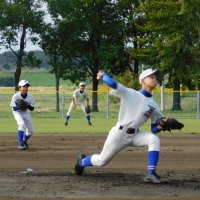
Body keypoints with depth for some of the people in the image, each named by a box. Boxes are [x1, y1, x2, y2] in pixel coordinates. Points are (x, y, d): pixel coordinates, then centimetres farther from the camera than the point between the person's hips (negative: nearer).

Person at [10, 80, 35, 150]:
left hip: (26, 112, 4)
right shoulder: (16, 96, -24)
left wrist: (27, 106, -32)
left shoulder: (30, 96, -15)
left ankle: (24, 141, 33)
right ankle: (20, 144, -28)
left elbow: (32, 108, -11)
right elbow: (14, 108, -22)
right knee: (22, 124, -30)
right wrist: (20, 106, -41)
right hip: (17, 112, -4)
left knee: (30, 130, 3)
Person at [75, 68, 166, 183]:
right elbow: (112, 83, -19)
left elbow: (154, 129, 8)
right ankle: (81, 162, 40)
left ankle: (150, 173, -28)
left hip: (135, 135, 4)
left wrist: (162, 126, -13)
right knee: (102, 161, 7)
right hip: (119, 134, -4)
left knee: (154, 140, -25)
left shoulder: (154, 106, 7)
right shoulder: (129, 94, -6)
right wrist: (103, 75, -4)